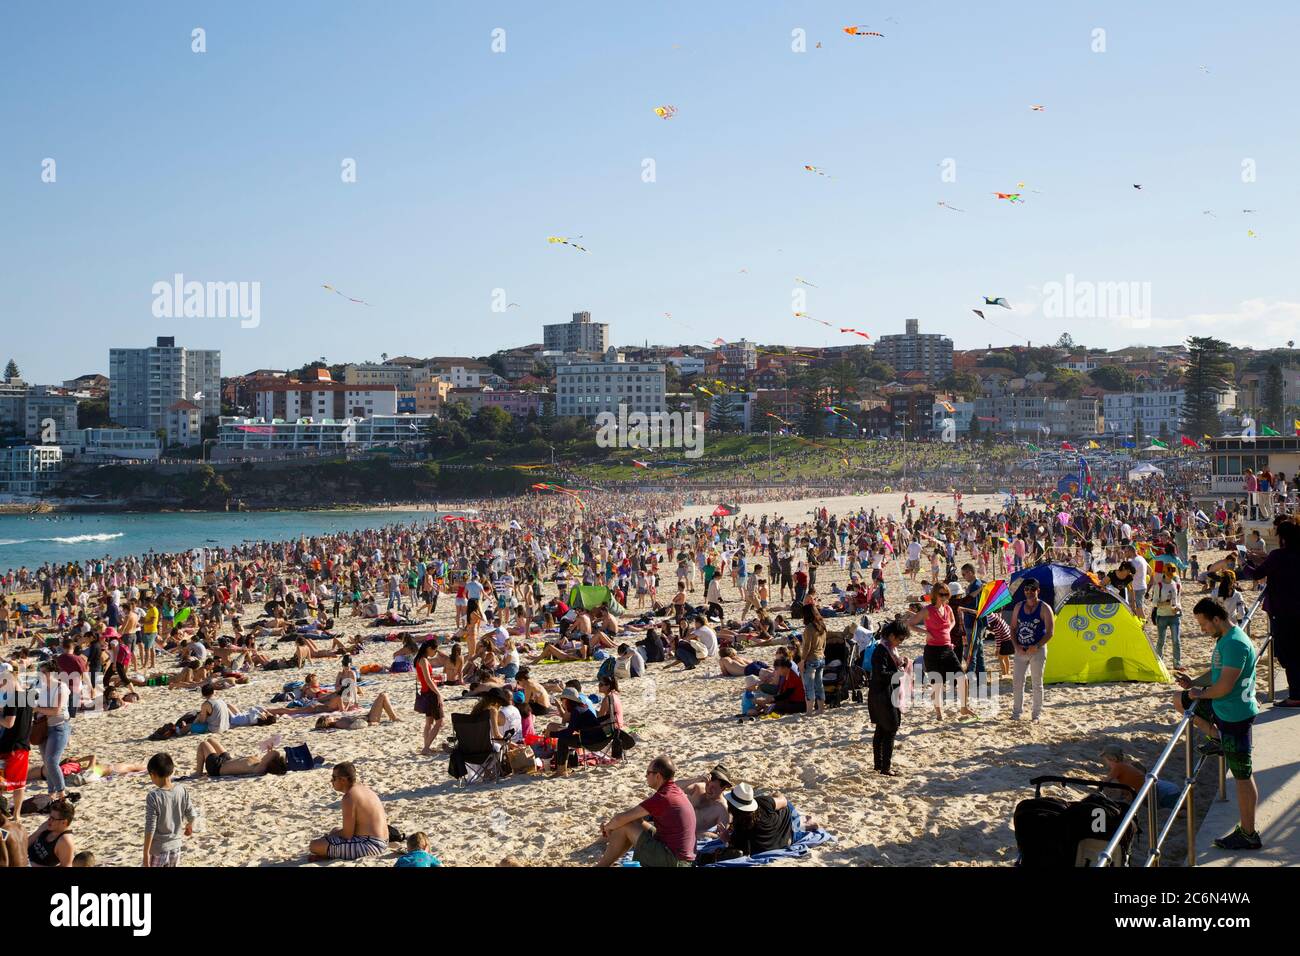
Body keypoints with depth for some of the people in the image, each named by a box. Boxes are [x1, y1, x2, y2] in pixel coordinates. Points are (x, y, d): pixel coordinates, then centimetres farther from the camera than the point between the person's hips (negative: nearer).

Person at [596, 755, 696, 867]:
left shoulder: (661, 798, -19)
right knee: (635, 822, 18)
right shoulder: (675, 790, 10)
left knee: (624, 826, -4)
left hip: (670, 861, -10)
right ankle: (608, 862, 19)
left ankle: (601, 865, 10)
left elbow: (622, 818, -15)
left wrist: (608, 826, 6)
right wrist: (611, 822, 10)